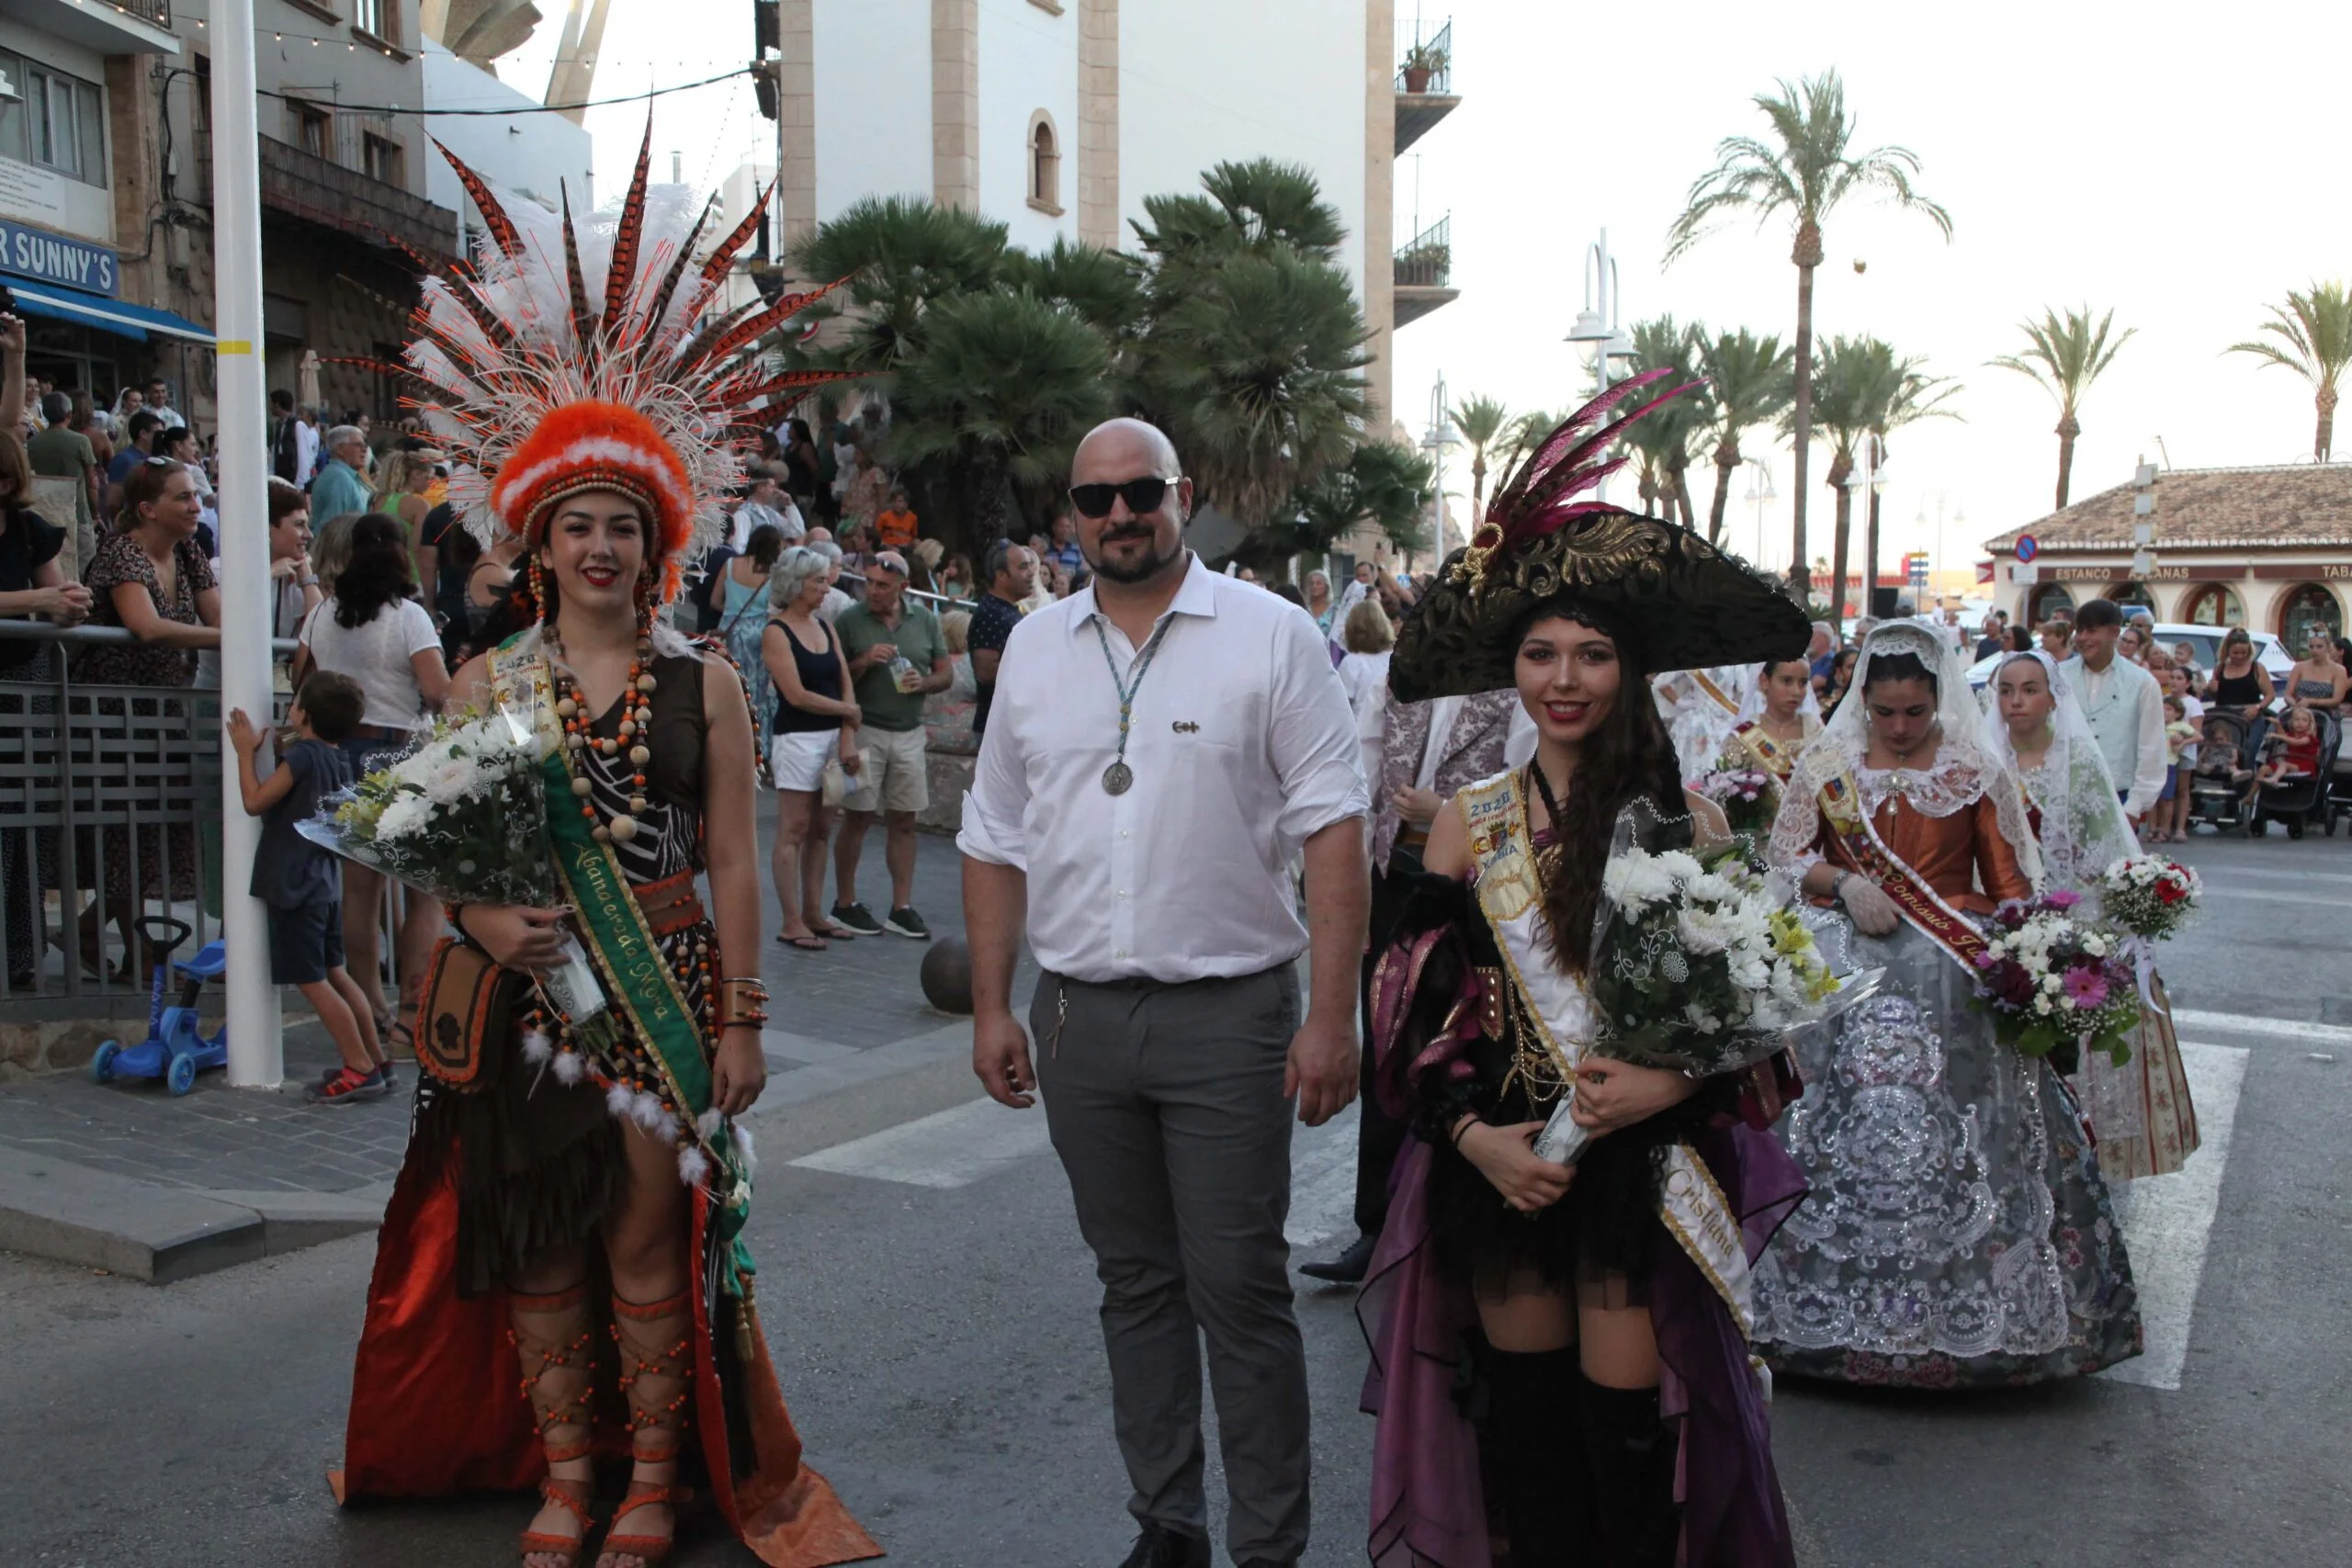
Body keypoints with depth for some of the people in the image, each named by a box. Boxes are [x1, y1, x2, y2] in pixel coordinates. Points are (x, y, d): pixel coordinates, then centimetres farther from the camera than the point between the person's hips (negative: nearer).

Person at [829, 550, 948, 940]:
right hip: (864, 731, -3)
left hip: (910, 733, 3)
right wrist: (865, 662, -17)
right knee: (857, 817, 0)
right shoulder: (849, 621, -2)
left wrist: (923, 683, -9)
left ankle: (902, 908, 13)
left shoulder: (925, 620, 7)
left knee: (903, 821, 6)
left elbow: (945, 673, 12)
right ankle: (844, 904, 12)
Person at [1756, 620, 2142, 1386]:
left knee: (1961, 1141, -5)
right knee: (1846, 1141, -1)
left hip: (1953, 977, -1)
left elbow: (2011, 882, 3)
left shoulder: (1976, 770, 3)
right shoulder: (1828, 765, 6)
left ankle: (1969, 1313, 9)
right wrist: (1846, 883, -9)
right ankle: (1847, 1307, 13)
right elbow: (1785, 856, 8)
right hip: (1853, 973, 1)